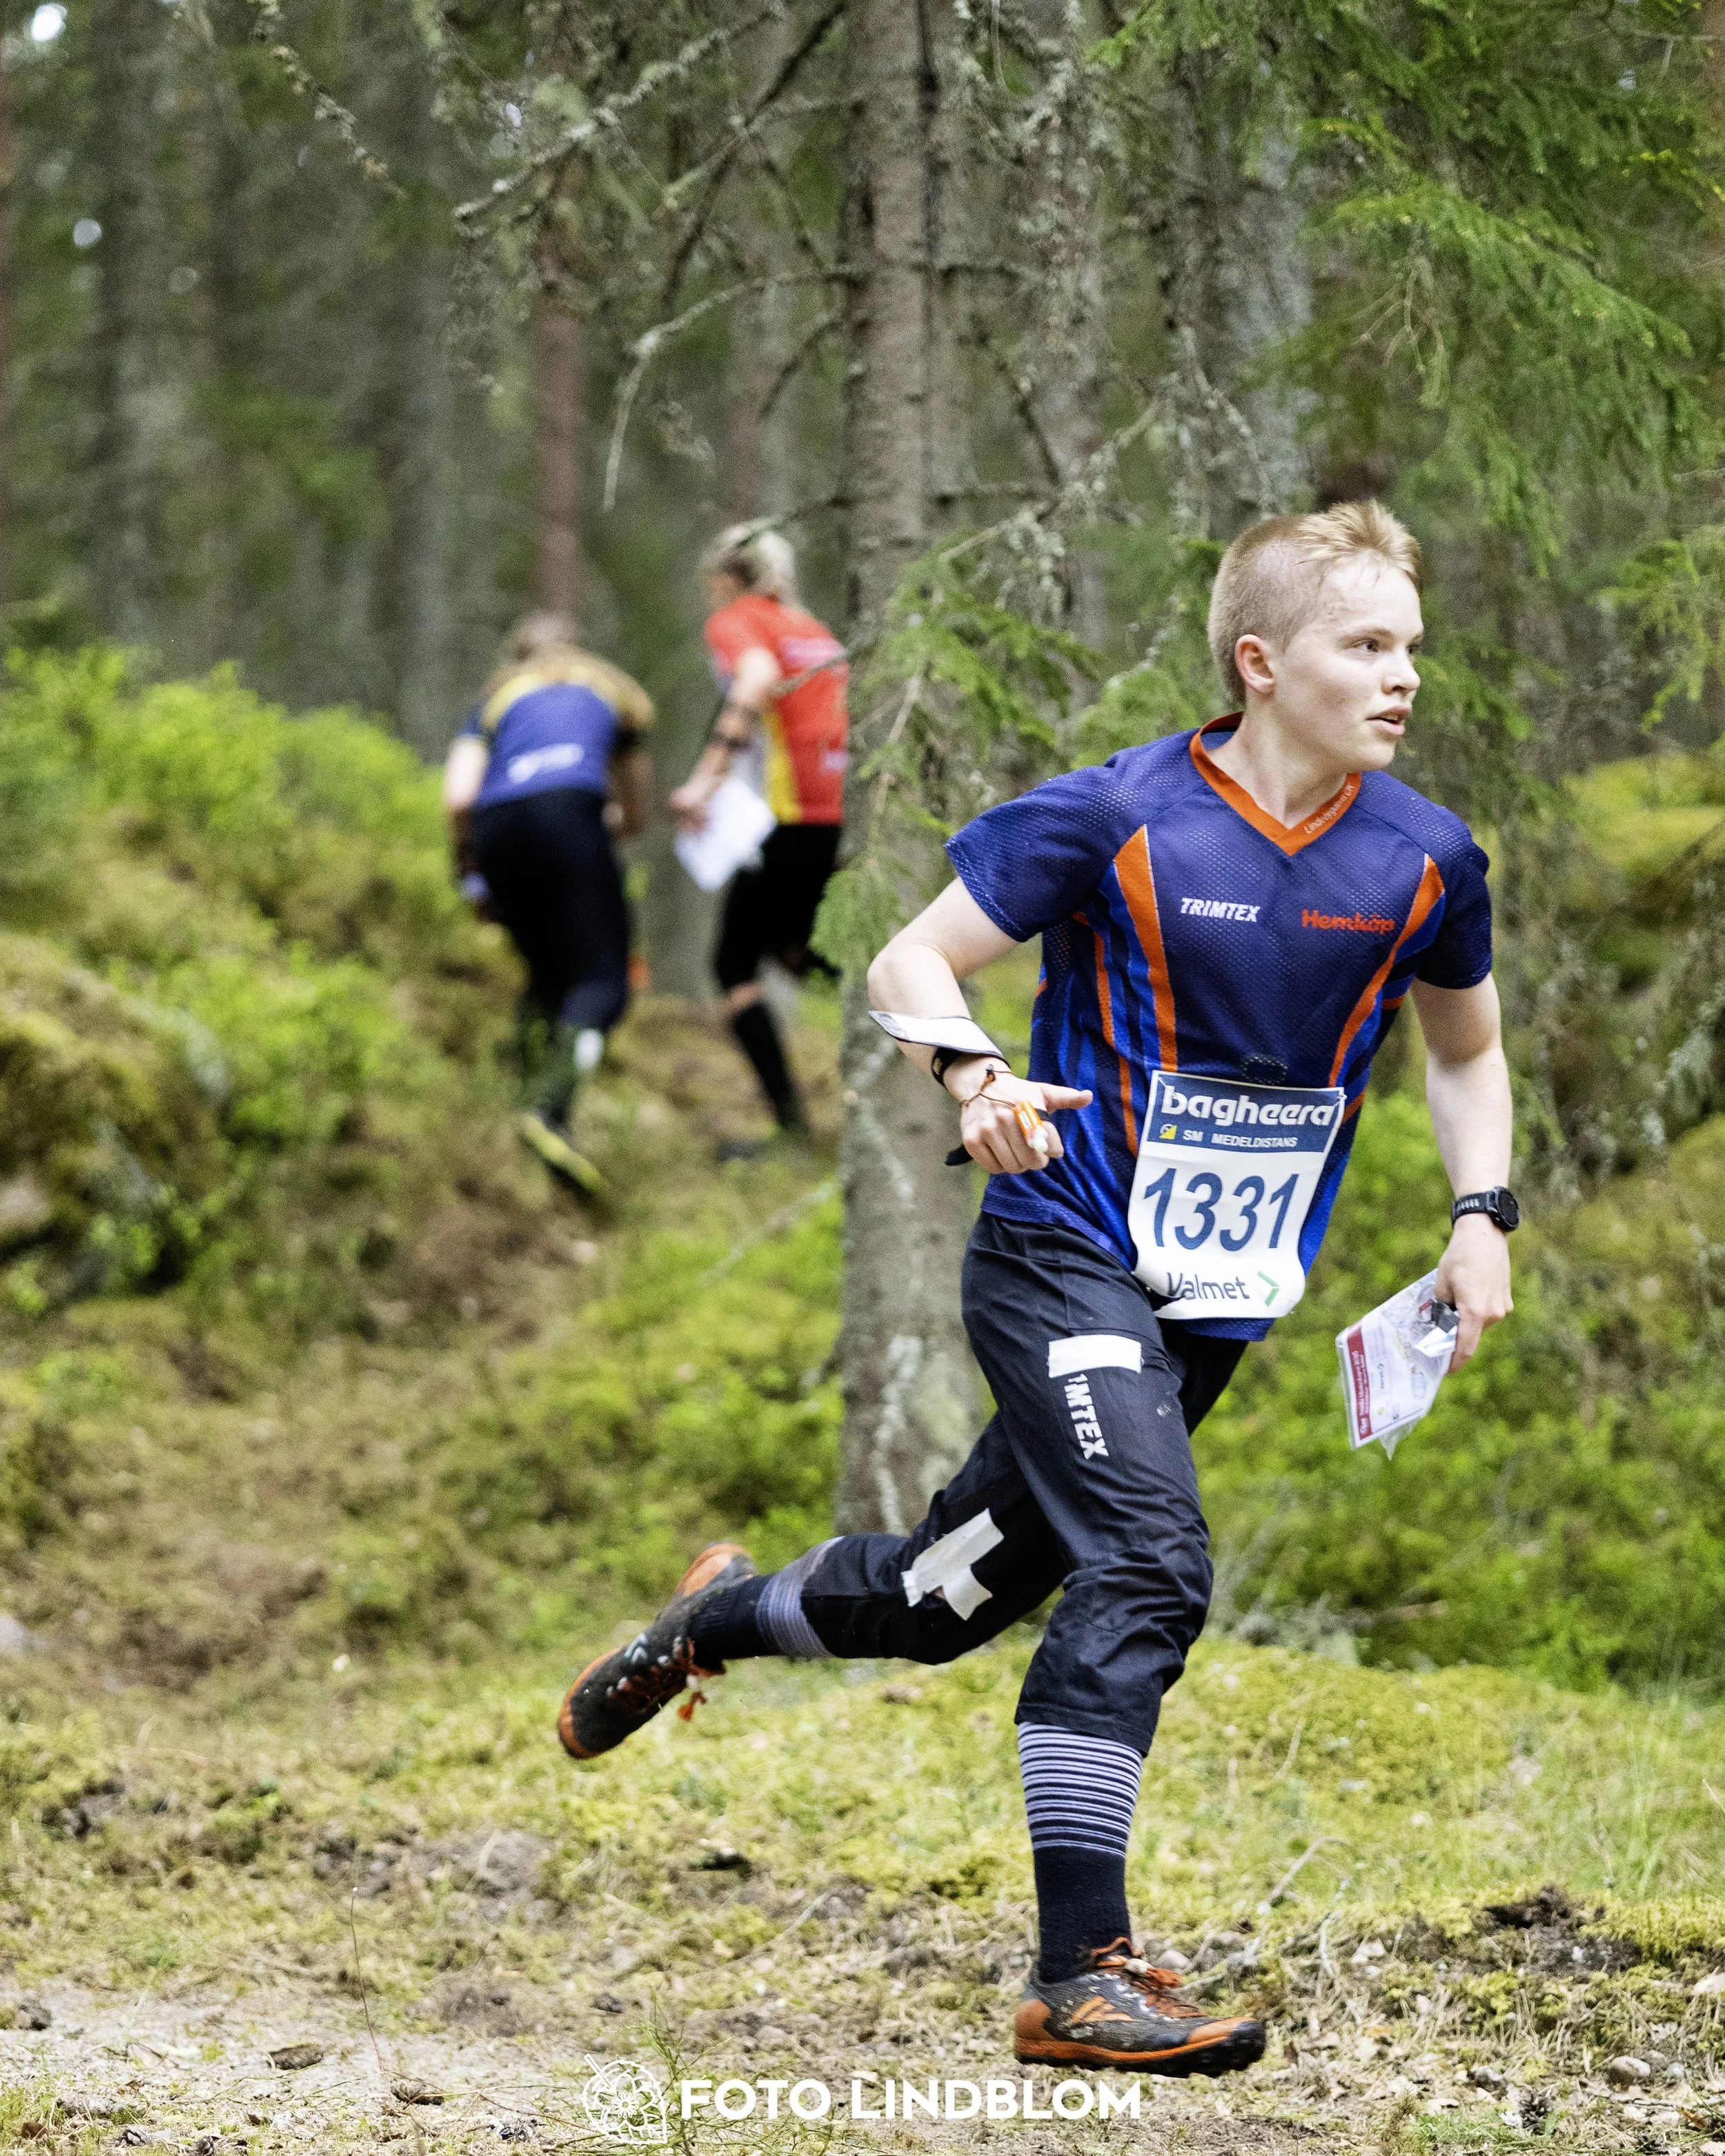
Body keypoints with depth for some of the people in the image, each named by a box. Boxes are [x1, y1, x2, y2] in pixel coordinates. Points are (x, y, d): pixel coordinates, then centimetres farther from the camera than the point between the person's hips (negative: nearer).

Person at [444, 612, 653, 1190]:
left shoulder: (497, 698, 31)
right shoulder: (614, 692, 33)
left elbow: (458, 798, 12)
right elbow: (635, 815, 41)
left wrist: (468, 857, 28)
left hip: (497, 824, 3)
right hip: (567, 811, -3)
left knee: (547, 975, 20)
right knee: (603, 979, -7)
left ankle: (545, 1108, 9)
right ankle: (549, 1109, -30)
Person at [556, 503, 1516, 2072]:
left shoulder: (1425, 858, -2)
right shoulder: (1115, 818, -15)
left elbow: (1467, 1050, 16)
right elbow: (909, 964, -7)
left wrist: (1483, 1215, 0)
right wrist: (976, 1081, -27)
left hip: (1221, 1300, 6)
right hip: (1067, 1259, -5)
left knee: (947, 1601, 14)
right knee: (1149, 1568, -23)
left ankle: (730, 1613, 45)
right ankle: (1081, 1978, -18)